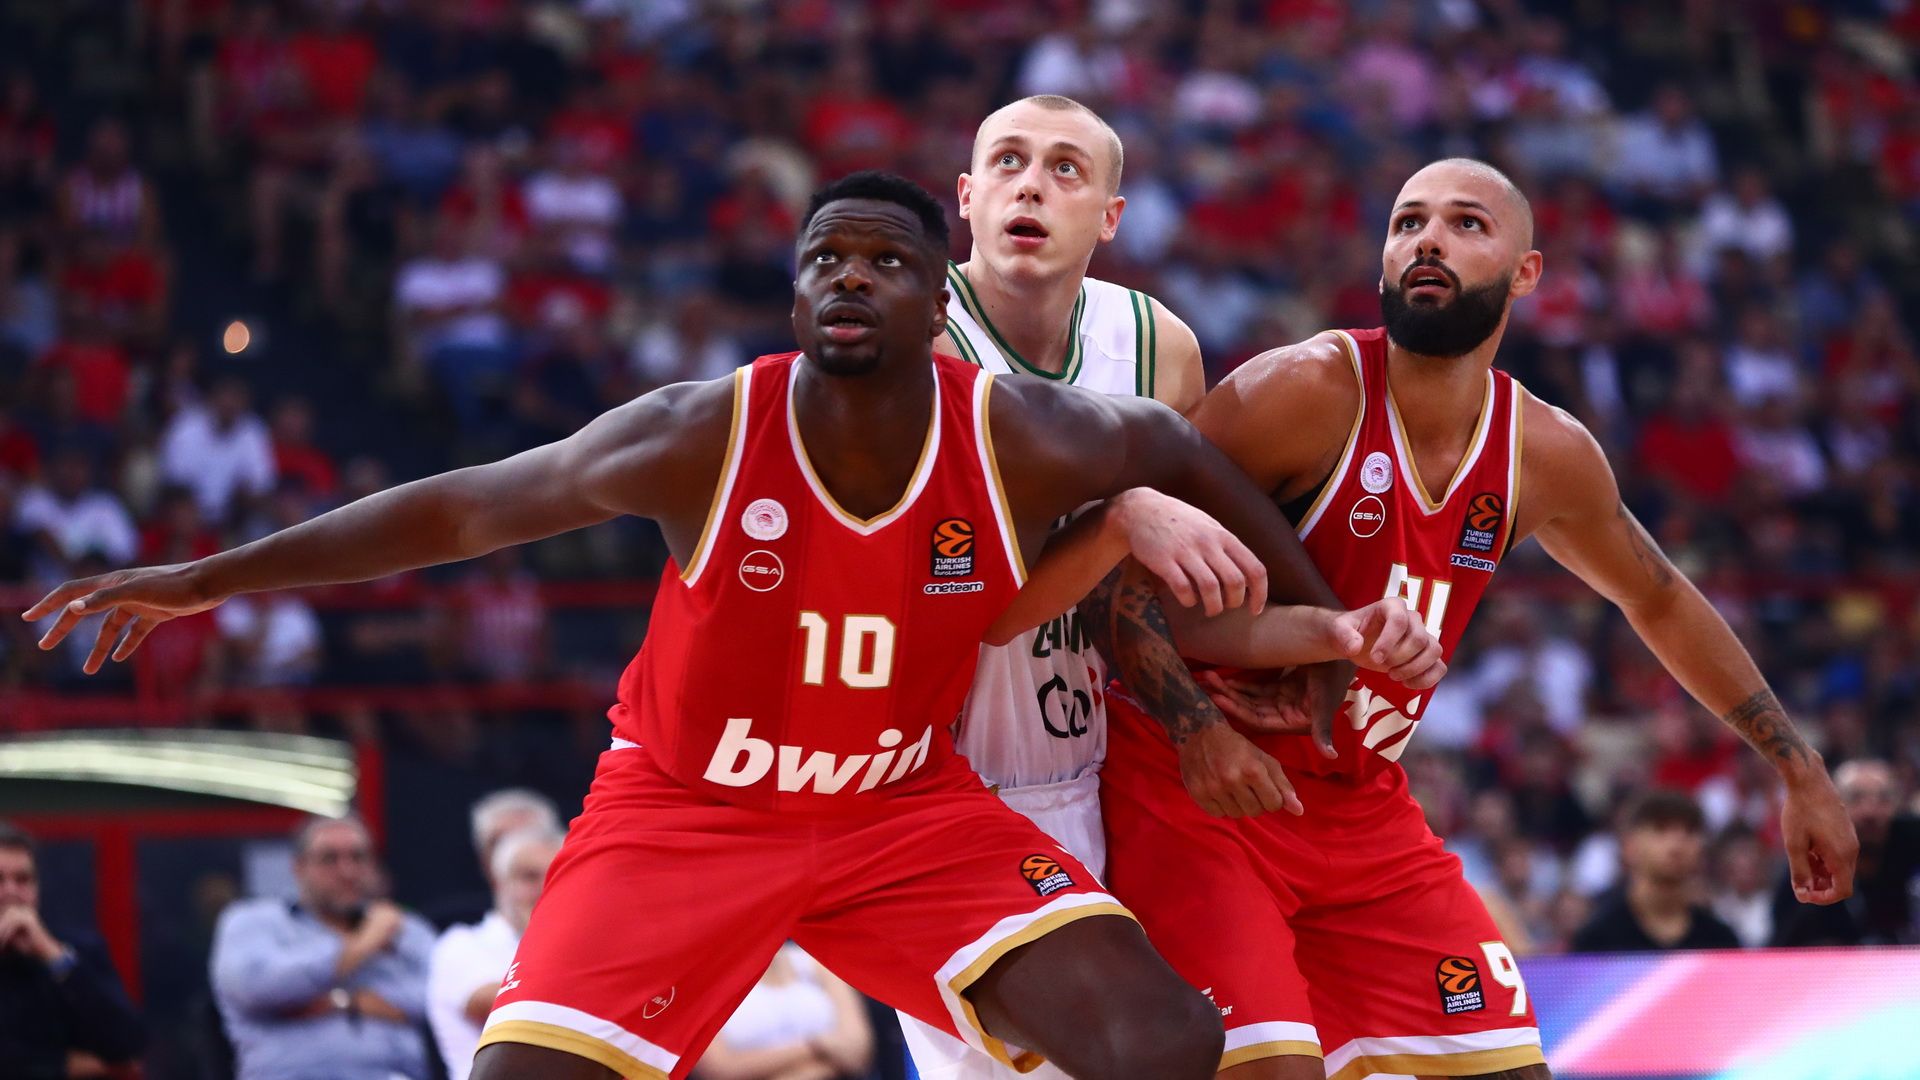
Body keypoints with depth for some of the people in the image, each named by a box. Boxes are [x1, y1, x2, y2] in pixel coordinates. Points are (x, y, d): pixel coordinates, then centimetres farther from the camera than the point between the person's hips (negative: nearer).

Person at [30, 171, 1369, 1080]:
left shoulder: (1019, 438, -18)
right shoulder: (702, 440, -21)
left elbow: (1171, 446, 5)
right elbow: (465, 508, -9)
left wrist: (1318, 617, 15)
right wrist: (205, 580, -4)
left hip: (904, 805, 1)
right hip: (683, 807, -1)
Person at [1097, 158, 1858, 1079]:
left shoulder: (1547, 455, -1)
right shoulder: (1308, 391, -19)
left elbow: (1657, 599, 18)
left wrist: (1799, 770, 21)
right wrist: (1196, 730, -31)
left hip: (1364, 809, 6)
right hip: (1197, 796, -6)